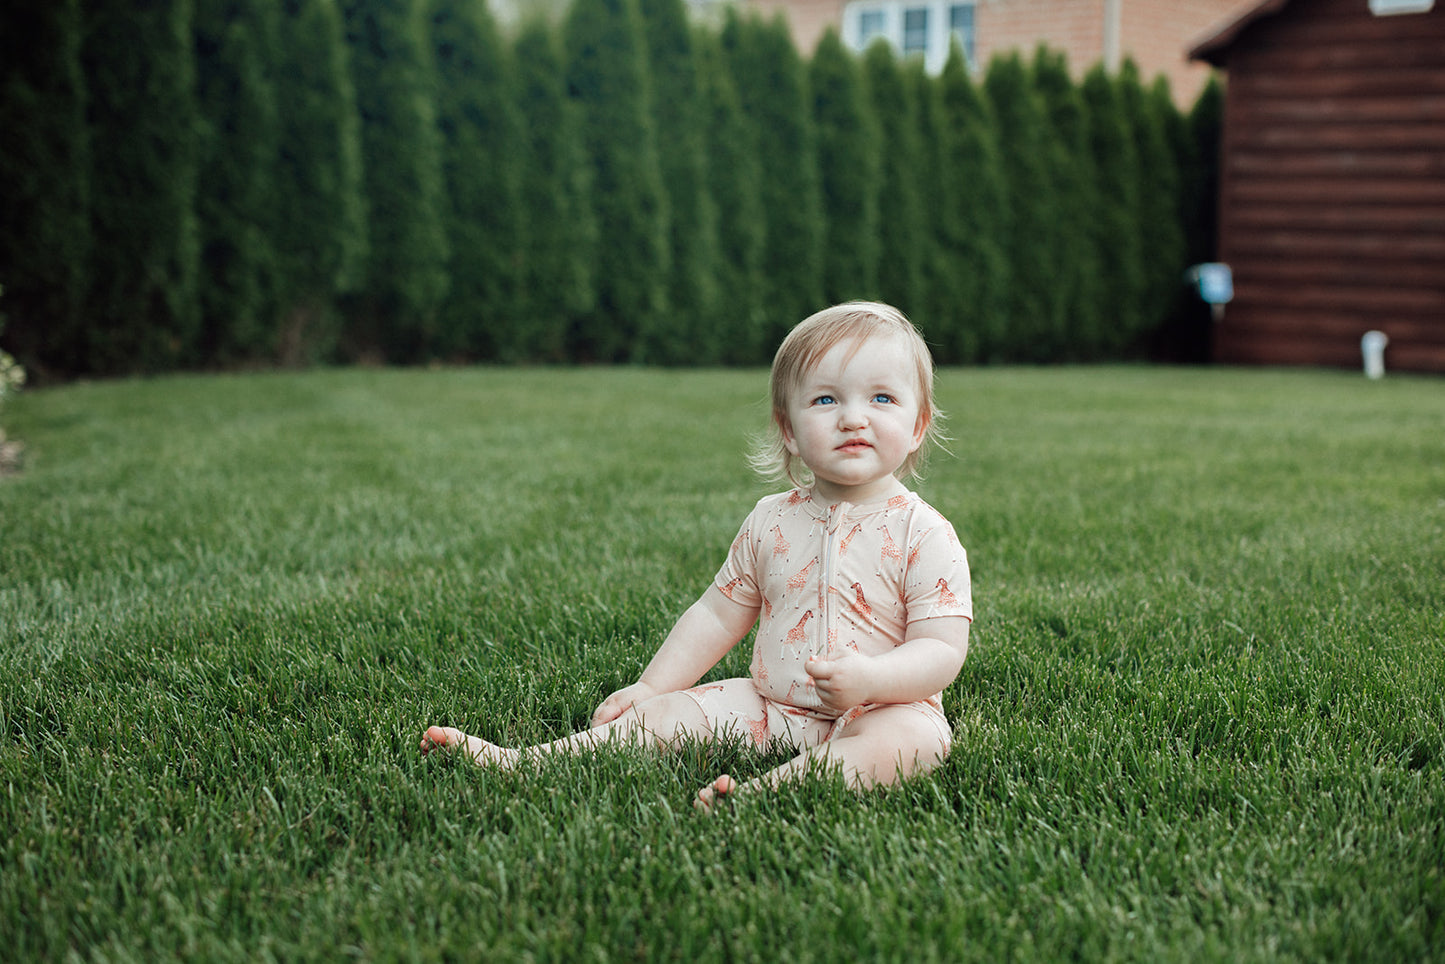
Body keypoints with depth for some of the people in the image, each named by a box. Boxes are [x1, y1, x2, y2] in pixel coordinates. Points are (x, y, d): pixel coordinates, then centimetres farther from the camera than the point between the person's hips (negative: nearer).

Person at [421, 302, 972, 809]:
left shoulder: (923, 534, -10)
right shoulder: (771, 522, 4)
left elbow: (943, 651, -15)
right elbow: (718, 615, 12)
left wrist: (869, 678, -34)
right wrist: (649, 687, 6)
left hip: (881, 709, -4)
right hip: (769, 705, 4)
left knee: (917, 737, -35)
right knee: (666, 712, -10)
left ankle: (771, 788, -52)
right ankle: (516, 762, -11)